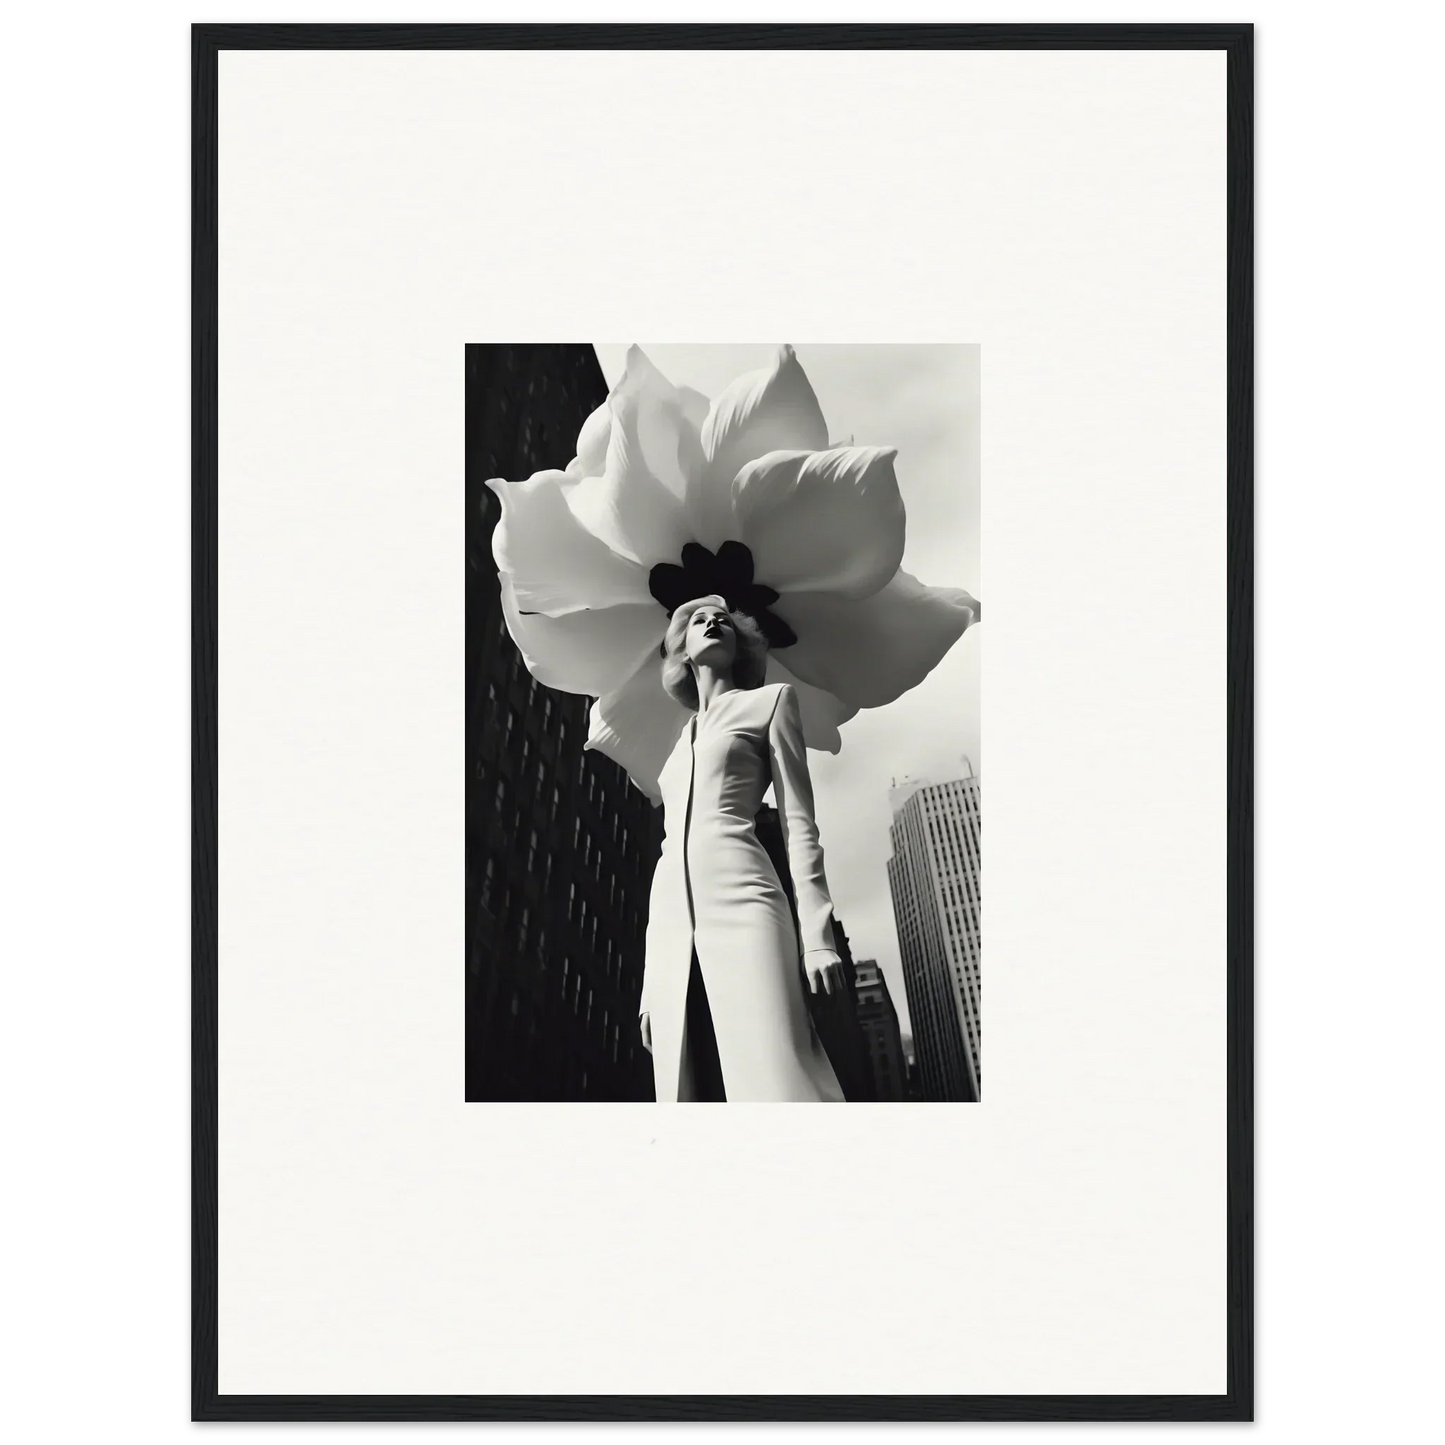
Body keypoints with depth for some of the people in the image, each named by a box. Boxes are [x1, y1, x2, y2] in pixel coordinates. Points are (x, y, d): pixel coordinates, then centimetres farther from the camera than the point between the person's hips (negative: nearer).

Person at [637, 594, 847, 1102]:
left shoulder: (769, 701, 16)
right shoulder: (683, 741, 30)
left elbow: (798, 821, 5)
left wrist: (816, 934, -9)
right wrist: (650, 978, 16)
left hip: (740, 903, -5)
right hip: (672, 923, 5)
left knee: (776, 1084, -20)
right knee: (692, 1089, -5)